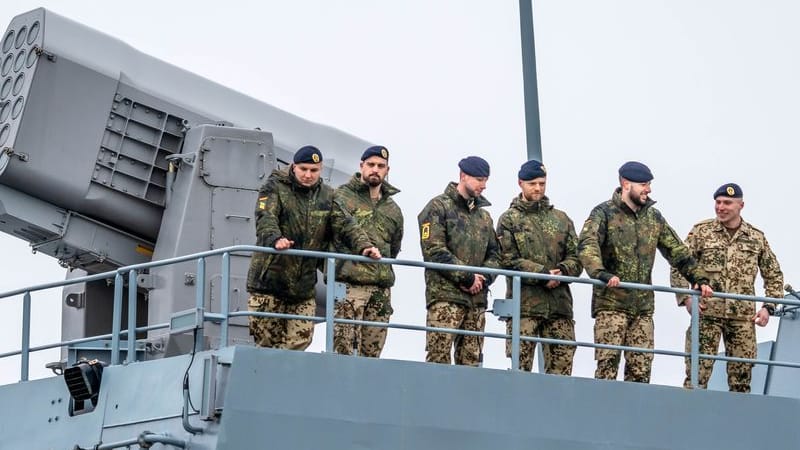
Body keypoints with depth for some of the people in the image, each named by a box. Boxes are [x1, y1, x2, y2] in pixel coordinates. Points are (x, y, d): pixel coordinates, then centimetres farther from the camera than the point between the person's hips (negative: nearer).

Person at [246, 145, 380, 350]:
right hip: (269, 279, -4)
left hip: (304, 286, 4)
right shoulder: (274, 188, -2)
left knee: (301, 339, -2)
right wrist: (275, 239, -40)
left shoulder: (327, 196, 12)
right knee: (266, 341, -3)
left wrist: (363, 245, -15)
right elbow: (265, 218, -18)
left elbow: (346, 223, 5)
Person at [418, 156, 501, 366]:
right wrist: (466, 277, -12)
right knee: (439, 356, -14)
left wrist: (483, 278, -2)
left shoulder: (484, 216, 23)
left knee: (471, 361, 3)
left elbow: (494, 254, 20)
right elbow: (434, 251, -10)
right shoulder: (438, 207, 1)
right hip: (445, 295, -7)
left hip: (477, 299, 7)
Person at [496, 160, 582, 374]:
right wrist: (542, 274, -15)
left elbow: (576, 257, 13)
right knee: (520, 366, -8)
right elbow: (508, 260, -5)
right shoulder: (509, 220, 7)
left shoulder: (561, 219, 19)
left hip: (560, 304, 4)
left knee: (562, 364, -1)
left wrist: (563, 270, -11)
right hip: (524, 305, -4)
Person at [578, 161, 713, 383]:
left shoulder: (654, 217, 16)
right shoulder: (604, 213, -3)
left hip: (643, 305, 5)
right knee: (608, 362, -12)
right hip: (611, 303, -5)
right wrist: (602, 274, -36)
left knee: (641, 368, 1)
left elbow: (677, 251, 22)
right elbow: (587, 245, -20)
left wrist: (699, 279, 14)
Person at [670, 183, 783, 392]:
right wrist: (686, 297, -8)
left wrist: (768, 306, 6)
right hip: (707, 312, -2)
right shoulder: (701, 231, 4)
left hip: (743, 317, 2)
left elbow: (774, 274, 17)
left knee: (741, 375, 4)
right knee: (697, 374, -8)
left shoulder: (757, 238, 9)